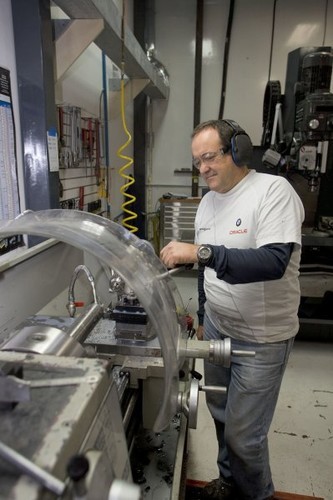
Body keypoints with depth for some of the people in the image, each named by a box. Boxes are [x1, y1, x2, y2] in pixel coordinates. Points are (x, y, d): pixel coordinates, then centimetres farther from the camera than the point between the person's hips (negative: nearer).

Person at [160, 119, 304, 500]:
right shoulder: (208, 201, 5)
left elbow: (274, 262, -31)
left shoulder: (273, 190, -17)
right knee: (220, 413, 21)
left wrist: (201, 252, -36)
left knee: (244, 433, 6)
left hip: (260, 338, -6)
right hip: (217, 327, 7)